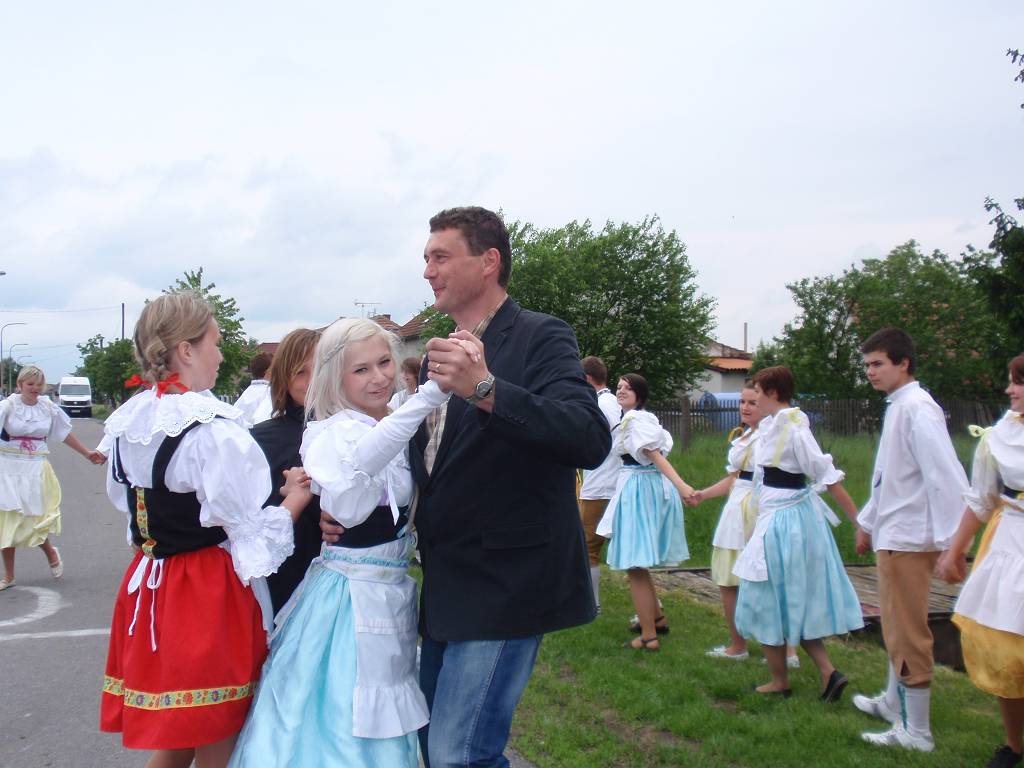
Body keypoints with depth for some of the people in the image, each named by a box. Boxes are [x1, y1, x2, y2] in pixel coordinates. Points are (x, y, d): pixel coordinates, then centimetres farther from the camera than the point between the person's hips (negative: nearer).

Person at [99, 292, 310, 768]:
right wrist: (295, 499, -2)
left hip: (149, 586, 8)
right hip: (210, 595, -8)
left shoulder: (129, 424, 5)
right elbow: (252, 533, -18)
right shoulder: (214, 431, -20)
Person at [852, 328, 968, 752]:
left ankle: (916, 732, 8)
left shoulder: (917, 408, -18)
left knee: (908, 633, -2)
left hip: (909, 538, -10)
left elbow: (946, 476, -24)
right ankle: (894, 702, 39)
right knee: (896, 627, 23)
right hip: (892, 535, 10)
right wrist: (868, 521, 28)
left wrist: (951, 543, -26)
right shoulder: (896, 407, 13)